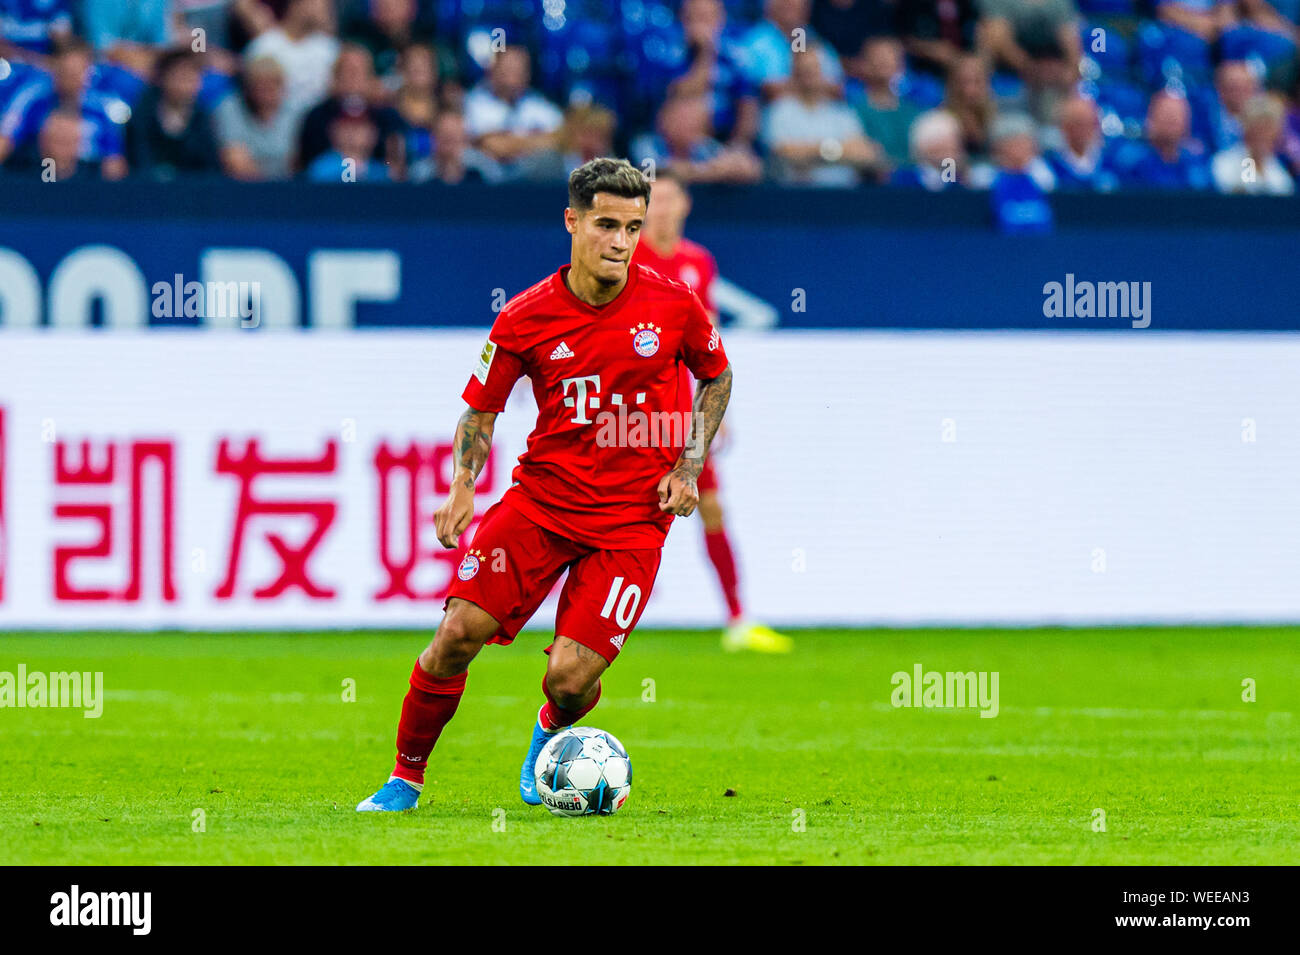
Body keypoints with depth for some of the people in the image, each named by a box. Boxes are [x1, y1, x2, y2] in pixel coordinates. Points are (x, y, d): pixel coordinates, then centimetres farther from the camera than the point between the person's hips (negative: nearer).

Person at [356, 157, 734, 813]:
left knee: (569, 678, -12)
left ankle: (550, 735, 27)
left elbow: (717, 376, 14)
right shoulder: (525, 318, -5)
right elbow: (480, 411, 6)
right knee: (458, 634, -12)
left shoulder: (674, 304, -6)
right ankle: (406, 777, 9)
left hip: (633, 516, -1)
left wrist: (689, 469, 3)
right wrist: (462, 488, -11)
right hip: (542, 495, 1)